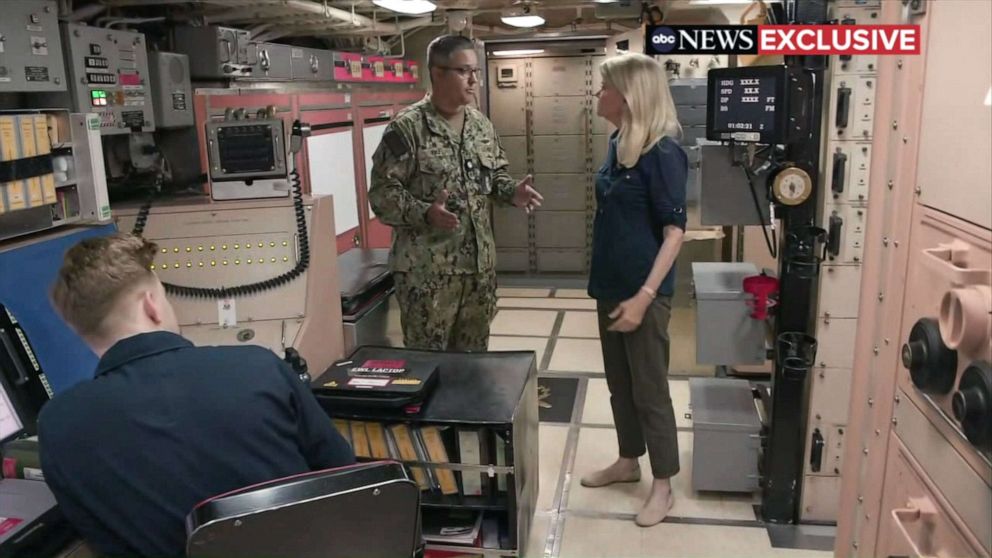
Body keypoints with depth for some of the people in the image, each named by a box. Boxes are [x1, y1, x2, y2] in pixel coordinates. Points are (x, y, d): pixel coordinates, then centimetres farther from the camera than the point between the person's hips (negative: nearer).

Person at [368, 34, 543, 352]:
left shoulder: (482, 125, 9)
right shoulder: (407, 127, -12)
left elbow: (495, 174, 20)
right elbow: (382, 192, -14)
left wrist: (512, 192, -1)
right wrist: (426, 213, -29)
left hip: (479, 262, 6)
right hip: (426, 269, -6)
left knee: (474, 354, 18)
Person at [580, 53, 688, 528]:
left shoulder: (662, 153, -18)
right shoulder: (618, 144, 6)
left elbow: (675, 231, -20)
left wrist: (643, 297, -24)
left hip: (642, 291, -8)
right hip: (611, 286, 8)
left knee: (649, 390, 5)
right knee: (618, 382, 19)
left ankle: (663, 486, 22)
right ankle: (628, 462, 38)